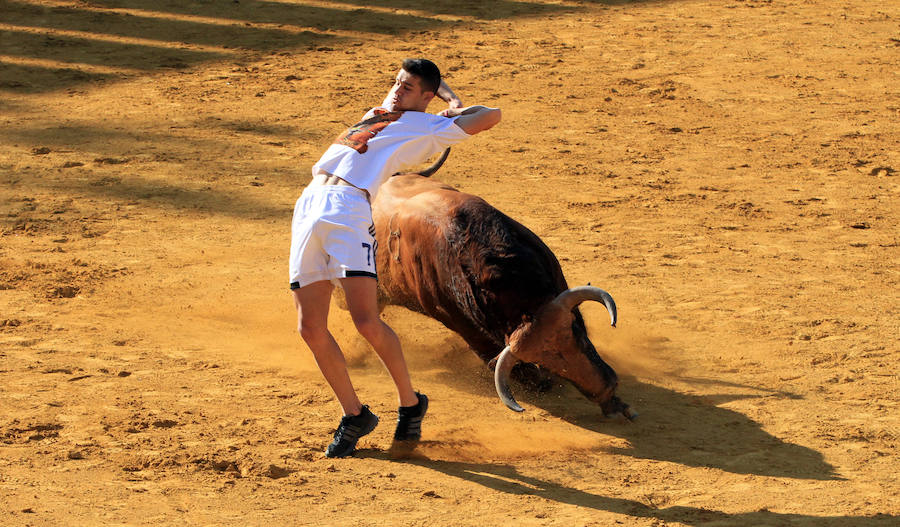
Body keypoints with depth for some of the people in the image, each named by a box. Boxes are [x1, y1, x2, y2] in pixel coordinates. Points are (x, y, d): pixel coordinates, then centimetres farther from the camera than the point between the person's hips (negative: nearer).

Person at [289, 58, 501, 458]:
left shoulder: (429, 126, 9)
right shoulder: (378, 113, 29)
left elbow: (492, 115, 7)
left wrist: (456, 111, 20)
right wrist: (451, 96, 33)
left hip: (351, 208, -6)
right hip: (310, 204, 7)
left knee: (366, 322, -19)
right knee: (311, 330, -1)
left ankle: (410, 403, 2)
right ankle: (354, 416, 12)